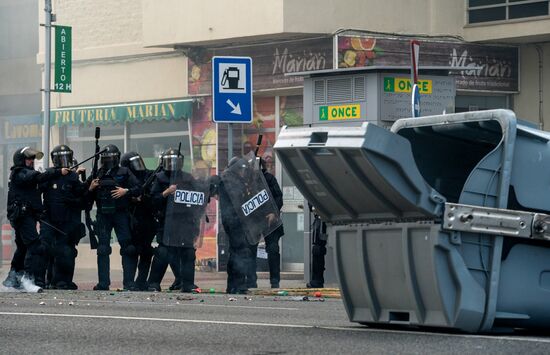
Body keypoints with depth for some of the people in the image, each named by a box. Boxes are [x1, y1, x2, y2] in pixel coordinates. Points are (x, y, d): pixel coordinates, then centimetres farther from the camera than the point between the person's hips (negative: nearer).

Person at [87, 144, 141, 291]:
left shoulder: (124, 173, 4)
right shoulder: (97, 175, 13)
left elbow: (138, 189, -2)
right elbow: (88, 198, 18)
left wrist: (126, 191, -18)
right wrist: (90, 189, -2)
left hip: (121, 214, -3)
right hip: (103, 216, 3)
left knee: (127, 248, -6)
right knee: (102, 249, 0)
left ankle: (129, 282, -4)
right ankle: (103, 283, 3)